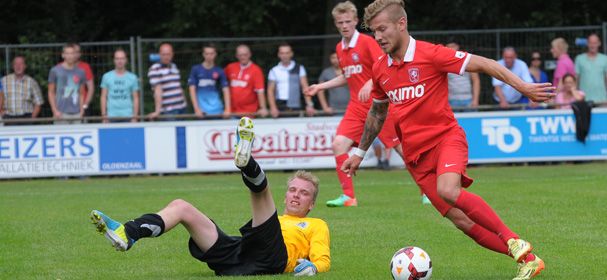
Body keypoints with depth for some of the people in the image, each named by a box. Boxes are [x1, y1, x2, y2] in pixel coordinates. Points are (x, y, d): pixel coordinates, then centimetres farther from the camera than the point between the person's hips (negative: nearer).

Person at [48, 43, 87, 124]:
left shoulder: (80, 72, 11)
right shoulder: (55, 71, 3)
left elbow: (81, 94, 15)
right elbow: (51, 93, 4)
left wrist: (81, 110, 3)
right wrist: (55, 111, -5)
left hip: (76, 115, 3)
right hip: (61, 114, -3)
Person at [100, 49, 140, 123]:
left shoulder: (132, 77, 7)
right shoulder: (107, 76, 8)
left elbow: (135, 98, 7)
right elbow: (103, 97, 8)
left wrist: (135, 117, -1)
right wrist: (104, 116, 0)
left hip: (128, 116, 0)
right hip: (112, 116, 0)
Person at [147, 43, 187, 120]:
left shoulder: (174, 67, 16)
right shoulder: (155, 69, -7)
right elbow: (158, 90, -15)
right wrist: (157, 111, -19)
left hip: (181, 108, 7)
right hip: (168, 110, -7)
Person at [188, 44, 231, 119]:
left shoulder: (219, 71, 4)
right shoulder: (196, 70, 1)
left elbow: (226, 90, 2)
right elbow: (192, 90, -1)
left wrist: (227, 109, -9)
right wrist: (197, 109, -9)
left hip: (217, 111, 1)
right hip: (201, 111, -1)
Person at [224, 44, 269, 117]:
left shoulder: (256, 70, -6)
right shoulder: (230, 67, 6)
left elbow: (260, 91, -12)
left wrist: (263, 108, -21)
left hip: (249, 112, -4)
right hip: (233, 111, 4)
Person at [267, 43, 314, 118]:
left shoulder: (299, 69, 8)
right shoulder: (274, 71, 9)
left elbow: (305, 87, 3)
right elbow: (270, 91, 6)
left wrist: (309, 105, -10)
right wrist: (273, 108, -8)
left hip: (296, 106, 0)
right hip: (280, 106, 0)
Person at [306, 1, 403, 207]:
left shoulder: (366, 42, -11)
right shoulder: (340, 49, 11)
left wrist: (370, 83, -34)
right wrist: (320, 87, 22)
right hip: (357, 107, 6)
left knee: (400, 147, -2)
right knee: (338, 144, -10)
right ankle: (348, 196, -4)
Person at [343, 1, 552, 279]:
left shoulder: (430, 54, -10)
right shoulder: (380, 70, 8)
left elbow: (483, 64, -11)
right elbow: (377, 112, 24)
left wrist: (523, 86, -20)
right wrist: (359, 152, 29)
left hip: (446, 137, -5)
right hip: (415, 154, 5)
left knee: (448, 190, -35)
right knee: (463, 221, -6)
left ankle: (514, 242, -25)